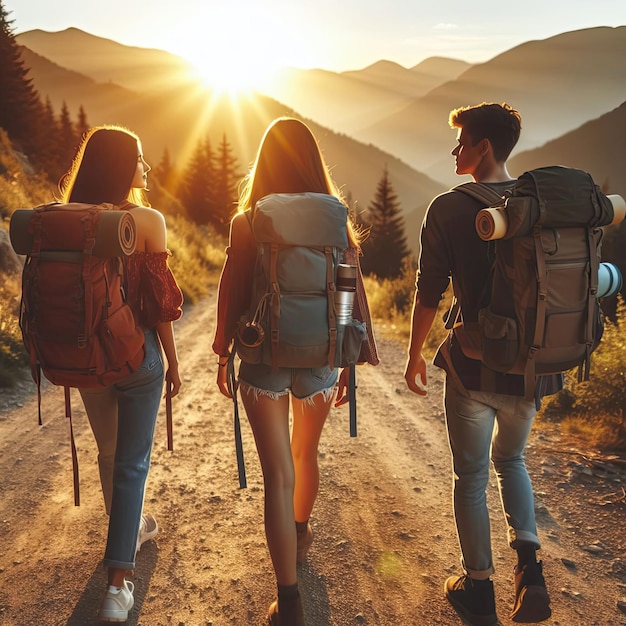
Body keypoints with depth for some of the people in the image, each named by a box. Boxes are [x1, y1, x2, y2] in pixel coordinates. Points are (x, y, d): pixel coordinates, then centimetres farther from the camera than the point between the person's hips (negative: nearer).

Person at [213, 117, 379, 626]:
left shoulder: (248, 221, -7)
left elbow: (232, 292, -5)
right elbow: (353, 291, -2)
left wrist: (223, 355, 7)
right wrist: (351, 360, 8)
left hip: (264, 357, -2)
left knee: (278, 474, 1)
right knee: (306, 453, 25)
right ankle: (301, 536, 50)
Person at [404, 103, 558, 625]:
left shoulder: (448, 209, -10)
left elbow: (429, 294, -8)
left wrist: (414, 356, 6)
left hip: (473, 366, -4)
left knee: (472, 477, 12)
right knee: (511, 460, 26)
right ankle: (529, 566, 12)